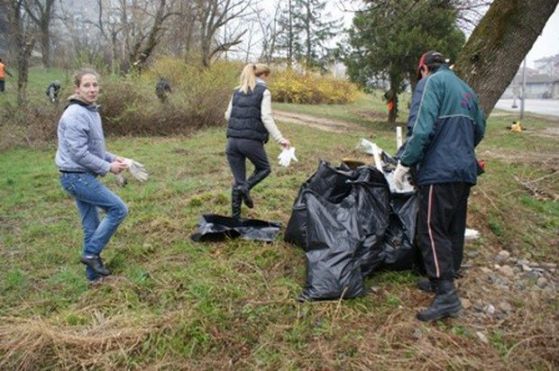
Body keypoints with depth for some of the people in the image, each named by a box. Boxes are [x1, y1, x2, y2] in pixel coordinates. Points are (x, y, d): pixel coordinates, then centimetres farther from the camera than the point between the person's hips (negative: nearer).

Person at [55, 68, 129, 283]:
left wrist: (112, 158, 4)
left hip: (82, 176, 9)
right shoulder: (75, 115, -18)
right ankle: (91, 253, 2)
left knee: (92, 226, 12)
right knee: (118, 209, -7)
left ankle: (93, 273, 22)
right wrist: (107, 167, -14)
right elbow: (79, 153, -22)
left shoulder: (92, 111, 12)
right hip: (76, 176, -9)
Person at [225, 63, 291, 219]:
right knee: (264, 168, 21)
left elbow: (227, 115, 17)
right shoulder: (264, 92, 0)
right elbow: (266, 118, -11)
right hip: (251, 140, -5)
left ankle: (235, 217, 11)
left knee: (238, 180, 12)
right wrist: (280, 139, -12)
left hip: (233, 140, 5)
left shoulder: (237, 91, 16)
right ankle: (245, 187, -6)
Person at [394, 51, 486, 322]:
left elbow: (421, 128, -19)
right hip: (465, 170, 9)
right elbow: (479, 129, 25)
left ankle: (446, 295, -10)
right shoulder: (466, 89, 21)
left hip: (439, 170, -9)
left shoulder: (431, 82, -5)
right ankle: (444, 280, 26)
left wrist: (405, 163, -13)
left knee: (432, 230, -7)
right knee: (454, 229, 15)